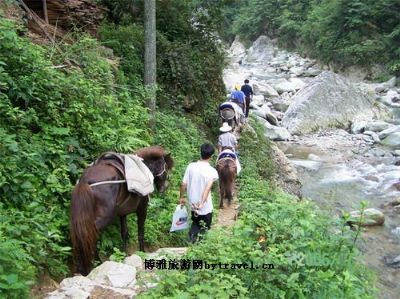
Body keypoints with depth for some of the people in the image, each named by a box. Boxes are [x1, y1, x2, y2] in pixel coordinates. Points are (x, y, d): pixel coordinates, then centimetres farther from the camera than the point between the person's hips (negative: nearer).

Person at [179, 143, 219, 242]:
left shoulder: (191, 166, -8)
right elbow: (208, 188, -30)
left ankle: (192, 235, 5)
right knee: (204, 230, 17)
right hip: (205, 208, -3)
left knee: (195, 223, 27)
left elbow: (183, 184, -4)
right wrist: (202, 203, -33)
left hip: (193, 204, 3)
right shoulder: (212, 171, -18)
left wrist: (182, 197, 10)